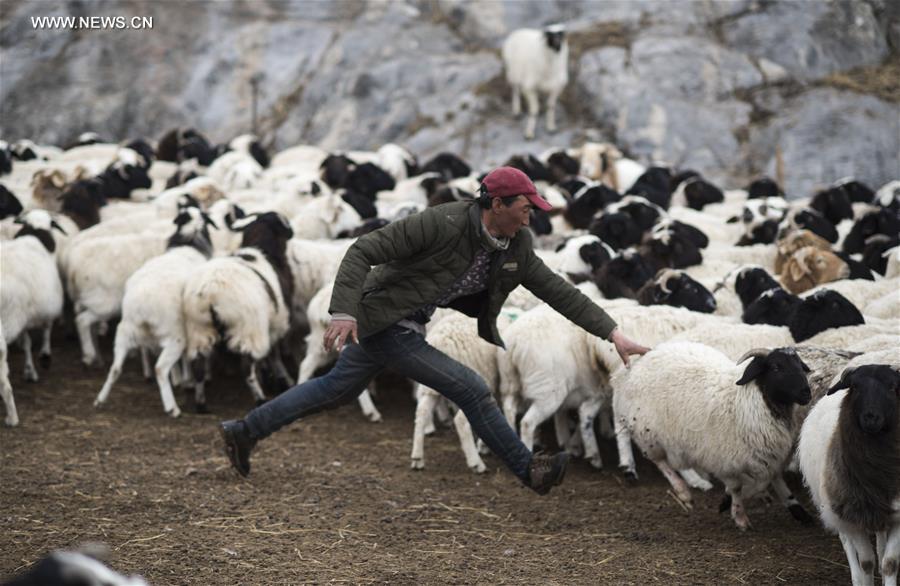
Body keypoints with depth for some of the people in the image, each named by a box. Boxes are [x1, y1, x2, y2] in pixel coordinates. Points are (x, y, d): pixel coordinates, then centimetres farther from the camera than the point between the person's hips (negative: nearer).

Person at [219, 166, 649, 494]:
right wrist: (344, 311, -35)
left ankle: (244, 431, 35)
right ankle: (529, 470, 0)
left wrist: (613, 334, -8)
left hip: (406, 326, 9)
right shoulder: (442, 224, -27)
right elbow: (363, 251, -25)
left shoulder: (516, 249, -5)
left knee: (337, 389, 23)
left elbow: (557, 290, -2)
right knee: (471, 390, -12)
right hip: (384, 325, -9)